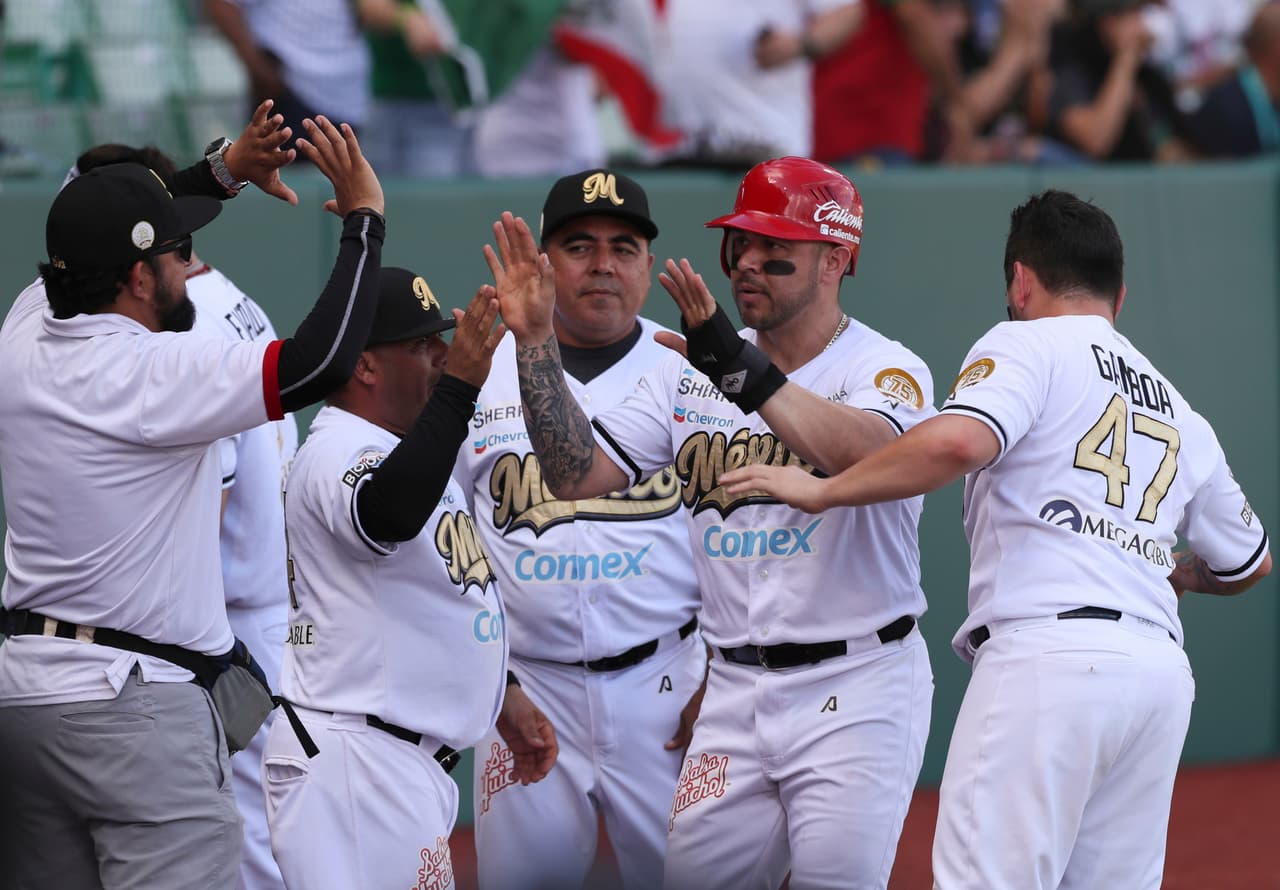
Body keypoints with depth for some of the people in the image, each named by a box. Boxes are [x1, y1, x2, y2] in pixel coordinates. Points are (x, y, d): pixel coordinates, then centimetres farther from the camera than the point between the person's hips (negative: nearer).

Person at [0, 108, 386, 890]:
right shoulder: (150, 373, -17)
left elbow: (111, 235, 27)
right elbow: (321, 362, -22)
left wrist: (225, 170, 21)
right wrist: (365, 218, -11)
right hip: (139, 704, -8)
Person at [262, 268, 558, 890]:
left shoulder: (402, 450, 20)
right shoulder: (337, 454, -14)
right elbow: (390, 514, -39)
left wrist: (501, 691, 24)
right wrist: (459, 386, -41)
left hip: (413, 764, 11)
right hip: (355, 766, -11)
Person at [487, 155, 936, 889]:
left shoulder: (886, 369, -6)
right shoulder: (688, 375, 10)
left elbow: (866, 455, -30)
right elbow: (577, 477, 2)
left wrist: (742, 374, -41)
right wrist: (537, 343, -9)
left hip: (859, 689, -5)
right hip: (736, 690, 5)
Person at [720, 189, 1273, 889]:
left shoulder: (1028, 345, 5)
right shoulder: (1182, 417, 26)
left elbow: (959, 441, -15)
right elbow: (1249, 562, 36)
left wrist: (820, 490, -7)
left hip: (1047, 654, -7)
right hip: (1163, 670, 7)